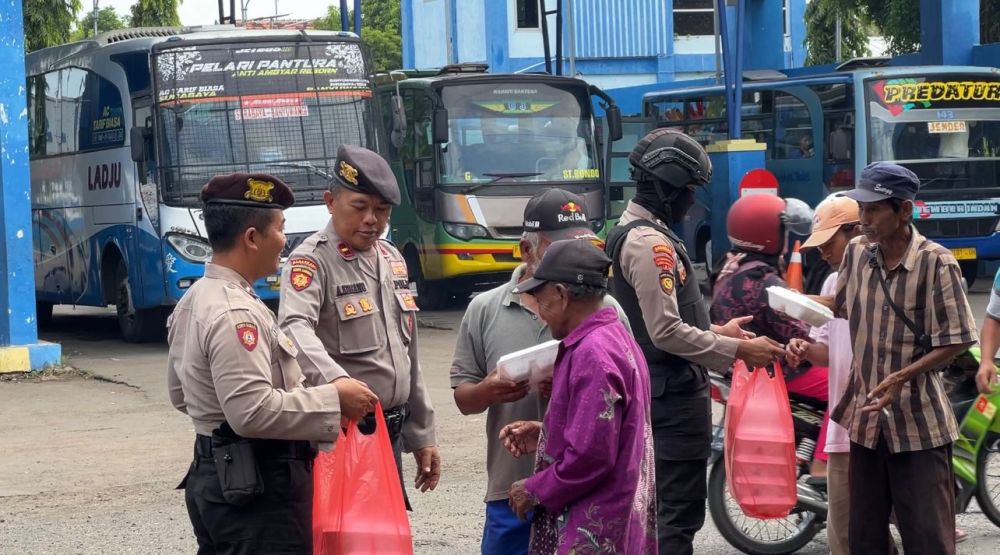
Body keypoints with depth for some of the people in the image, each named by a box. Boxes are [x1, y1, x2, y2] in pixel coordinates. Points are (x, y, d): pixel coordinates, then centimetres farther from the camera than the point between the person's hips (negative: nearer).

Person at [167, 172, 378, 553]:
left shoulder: (194, 301, 12)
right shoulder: (235, 314, -20)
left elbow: (181, 394, 21)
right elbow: (254, 411, -27)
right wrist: (333, 400, -18)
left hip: (215, 478, 10)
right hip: (257, 487, -10)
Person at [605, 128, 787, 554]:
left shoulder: (631, 233, 15)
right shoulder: (650, 243, -19)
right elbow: (667, 332, -23)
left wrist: (718, 332, 13)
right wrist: (738, 350, -17)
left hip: (660, 392, 11)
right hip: (674, 396, -11)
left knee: (662, 508, 18)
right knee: (679, 514, -9)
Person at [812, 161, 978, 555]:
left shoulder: (935, 263, -16)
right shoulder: (856, 253, 2)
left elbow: (956, 341, -14)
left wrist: (902, 378, -22)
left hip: (919, 423, -6)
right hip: (865, 416, 6)